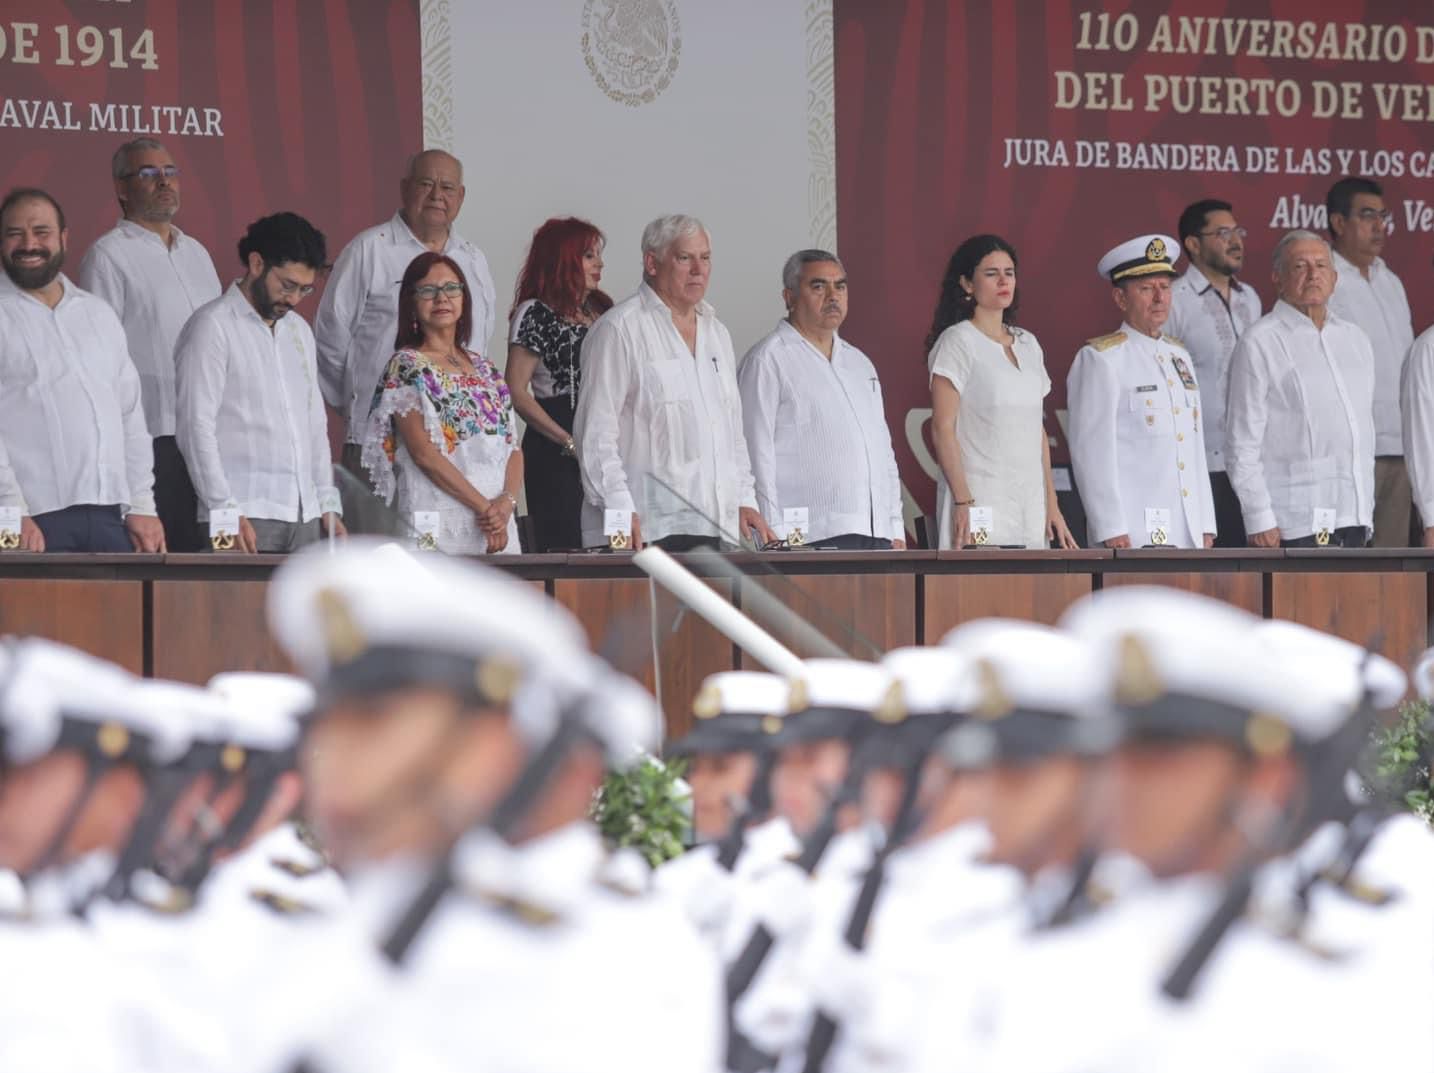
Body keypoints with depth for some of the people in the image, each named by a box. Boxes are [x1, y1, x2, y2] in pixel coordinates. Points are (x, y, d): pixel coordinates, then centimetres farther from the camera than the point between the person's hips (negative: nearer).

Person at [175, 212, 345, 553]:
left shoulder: (298, 330, 21)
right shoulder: (213, 326, -3)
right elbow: (196, 427, -9)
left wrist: (328, 505, 14)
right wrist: (226, 511, -16)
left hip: (305, 516, 7)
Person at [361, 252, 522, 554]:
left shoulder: (482, 367, 17)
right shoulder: (407, 366, -1)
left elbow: (513, 447, 13)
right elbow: (423, 453, -11)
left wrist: (507, 502, -7)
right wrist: (484, 507, -14)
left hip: (499, 525, 6)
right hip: (441, 526, -6)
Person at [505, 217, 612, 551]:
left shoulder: (601, 308, 16)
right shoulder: (535, 313, -3)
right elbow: (516, 392, -10)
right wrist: (570, 442, -14)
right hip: (557, 455, -6)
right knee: (563, 547, -8)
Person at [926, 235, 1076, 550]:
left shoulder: (1027, 344, 16)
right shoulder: (958, 342, -4)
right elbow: (943, 428, -10)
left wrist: (1051, 504, 13)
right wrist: (963, 502, -18)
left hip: (1030, 500, 6)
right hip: (980, 497, -6)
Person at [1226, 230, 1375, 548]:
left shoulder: (1355, 340, 18)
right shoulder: (1260, 343, -3)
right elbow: (1242, 443, -6)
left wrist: (1367, 515, 17)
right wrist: (1260, 519, -11)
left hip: (1353, 521, 6)